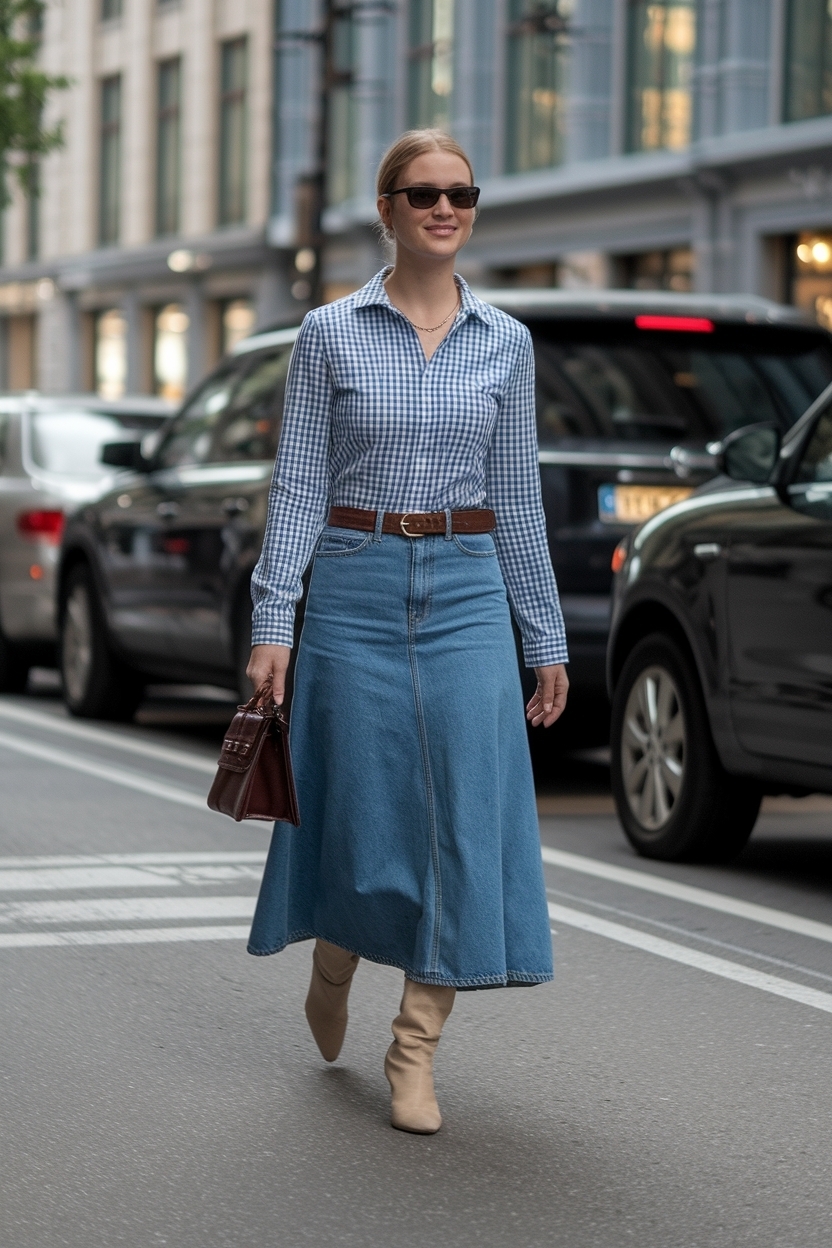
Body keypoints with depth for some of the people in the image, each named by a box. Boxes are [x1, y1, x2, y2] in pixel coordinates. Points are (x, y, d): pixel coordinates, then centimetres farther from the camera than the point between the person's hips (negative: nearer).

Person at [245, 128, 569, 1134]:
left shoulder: (505, 343, 6)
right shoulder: (329, 333, 1)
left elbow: (517, 497, 10)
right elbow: (299, 484, -1)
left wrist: (546, 638, 10)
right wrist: (271, 621, -8)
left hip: (467, 591, 2)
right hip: (355, 587, -1)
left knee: (468, 808, -6)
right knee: (362, 805, 5)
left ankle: (416, 1051, 2)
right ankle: (333, 962, 37)